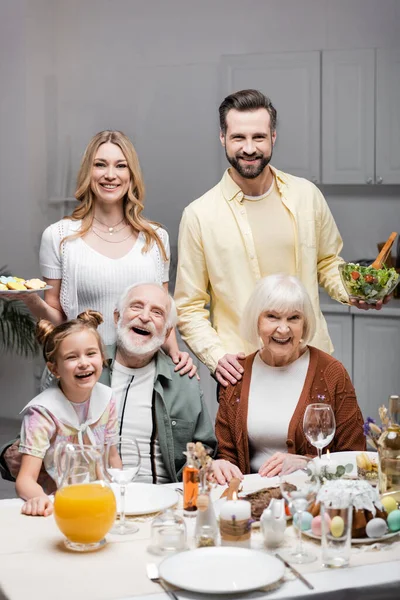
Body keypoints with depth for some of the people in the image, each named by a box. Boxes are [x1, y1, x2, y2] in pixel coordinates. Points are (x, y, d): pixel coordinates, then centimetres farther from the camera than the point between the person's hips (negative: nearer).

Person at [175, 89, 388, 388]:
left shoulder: (307, 195, 3)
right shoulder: (199, 215, -5)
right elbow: (189, 307, -1)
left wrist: (351, 290, -3)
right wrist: (215, 356, -16)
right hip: (242, 371, -2)